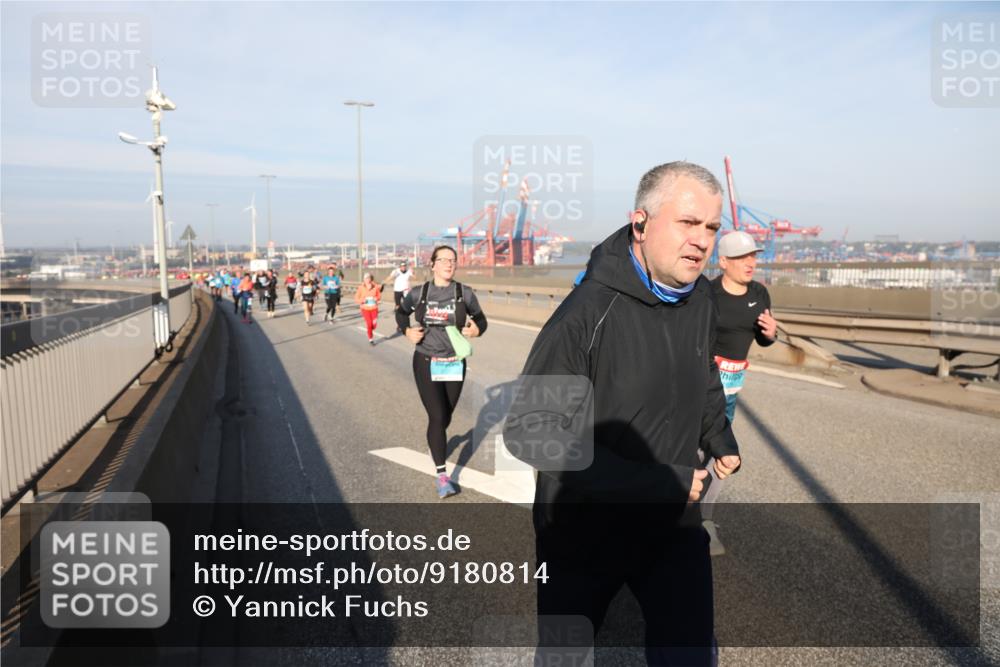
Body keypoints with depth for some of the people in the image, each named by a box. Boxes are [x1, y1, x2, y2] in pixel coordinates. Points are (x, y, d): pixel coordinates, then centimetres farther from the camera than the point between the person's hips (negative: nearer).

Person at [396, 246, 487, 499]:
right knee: (437, 416, -8)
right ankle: (441, 474, -1)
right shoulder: (419, 293, -1)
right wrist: (407, 331, -1)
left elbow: (480, 318, 7)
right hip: (426, 363, -1)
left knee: (446, 415, 15)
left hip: (455, 364, 1)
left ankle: (436, 443, 47)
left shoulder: (465, 293, -4)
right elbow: (401, 311, 17)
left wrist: (476, 330, -15)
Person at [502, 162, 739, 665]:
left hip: (673, 527, 5)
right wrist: (658, 483, -30)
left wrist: (719, 437, 7)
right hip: (583, 531, -4)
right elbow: (529, 430, -29)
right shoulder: (589, 310, -27)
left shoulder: (701, 298, -5)